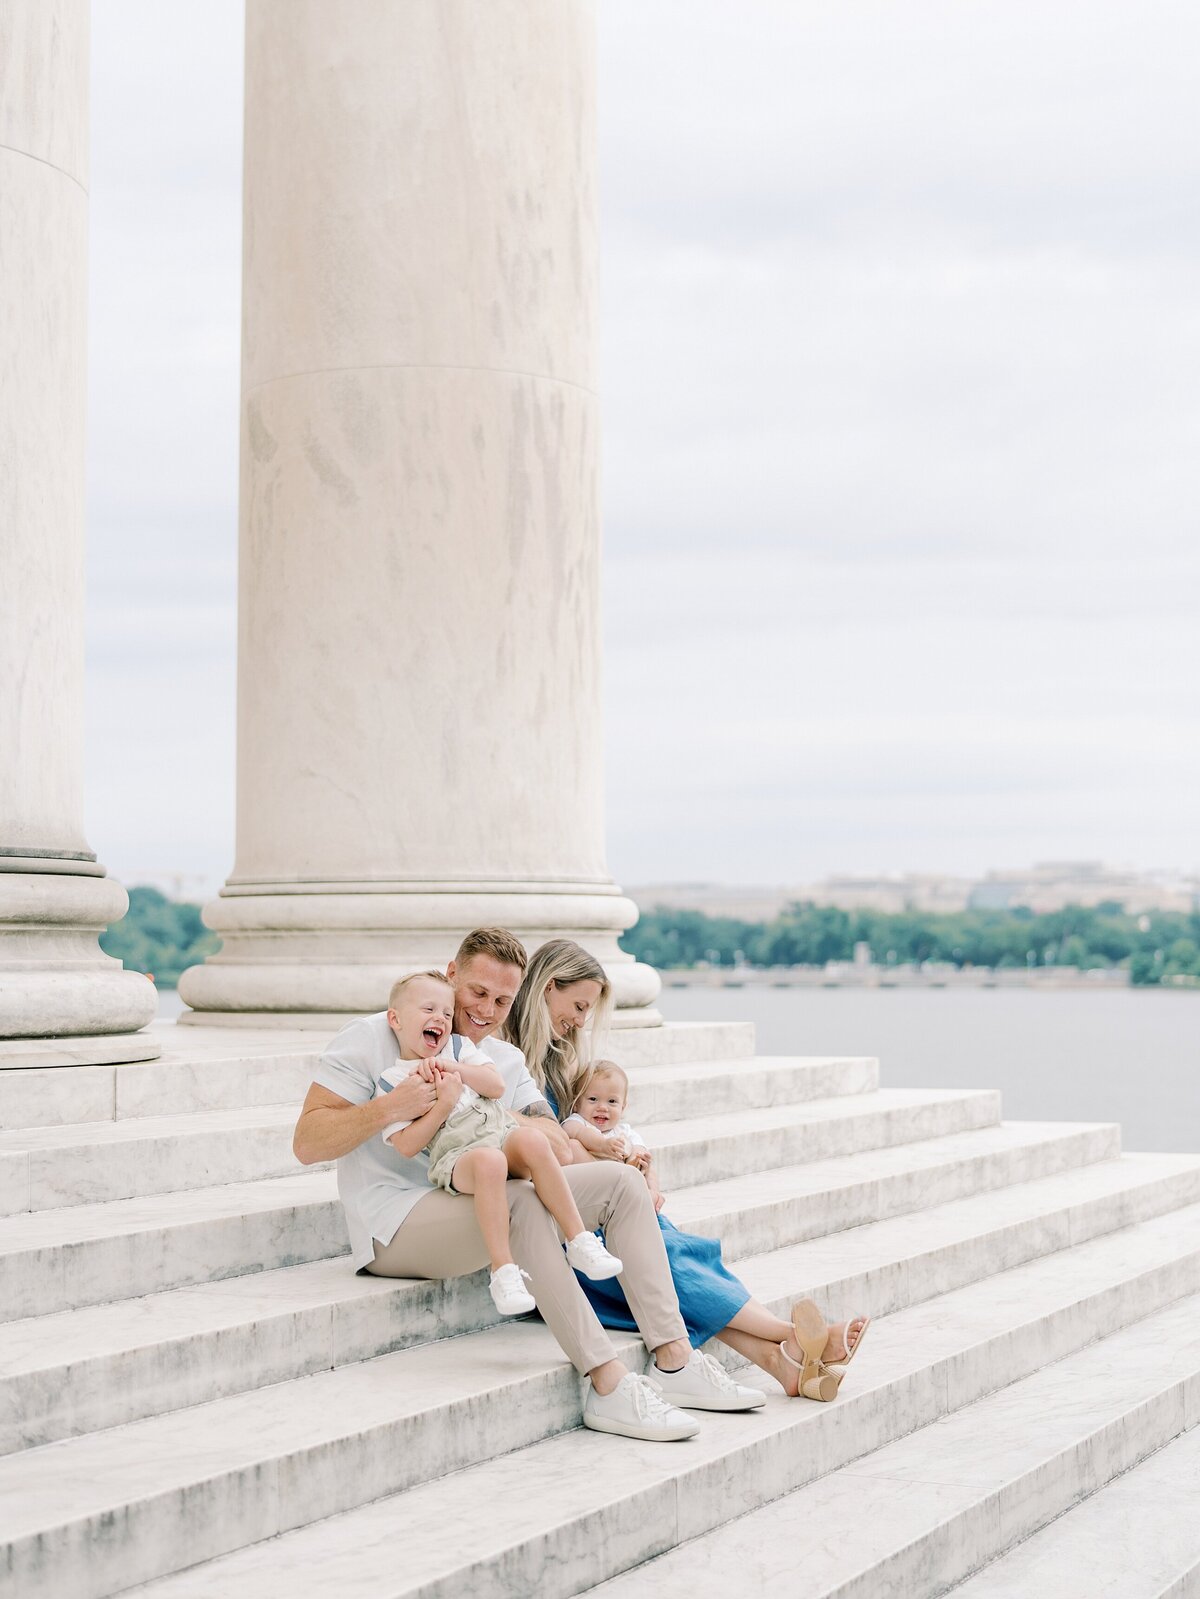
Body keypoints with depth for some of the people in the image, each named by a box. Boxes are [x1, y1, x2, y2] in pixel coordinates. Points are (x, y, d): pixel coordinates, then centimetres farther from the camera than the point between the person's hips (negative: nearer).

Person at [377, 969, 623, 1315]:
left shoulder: (459, 1049, 23)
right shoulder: (393, 1082, 9)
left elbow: (497, 1086, 9)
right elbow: (406, 1146, -2)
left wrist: (455, 1069, -3)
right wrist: (445, 1103, -8)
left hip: (502, 1132, 4)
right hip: (454, 1154, -4)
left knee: (532, 1140, -32)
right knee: (489, 1161, -39)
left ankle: (579, 1241, -29)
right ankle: (503, 1272, -40)